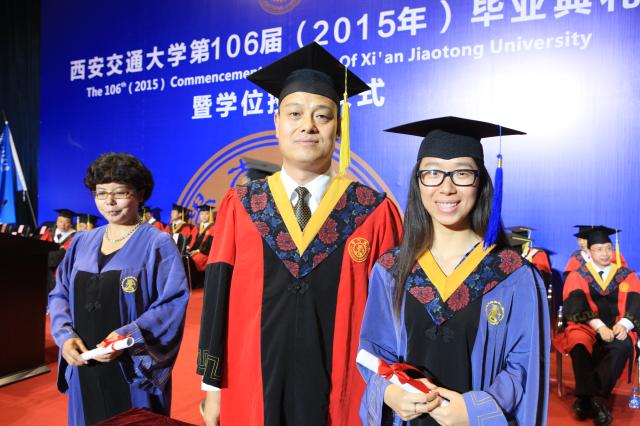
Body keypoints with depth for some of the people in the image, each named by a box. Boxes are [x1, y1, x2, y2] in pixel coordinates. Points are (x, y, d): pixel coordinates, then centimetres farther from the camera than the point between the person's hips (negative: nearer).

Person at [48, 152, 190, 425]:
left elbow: (173, 303, -13)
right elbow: (60, 295, 11)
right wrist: (65, 335, -6)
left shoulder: (158, 244, -7)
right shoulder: (82, 243, 9)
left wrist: (129, 335, -23)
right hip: (84, 370, 5)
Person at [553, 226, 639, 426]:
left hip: (617, 329, 1)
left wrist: (624, 325, -22)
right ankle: (595, 399, -24)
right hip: (586, 328, -1)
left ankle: (587, 398, -27)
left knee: (622, 347, -34)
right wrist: (599, 326, -23)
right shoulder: (577, 276, 8)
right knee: (579, 345, -35)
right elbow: (575, 305, -6)